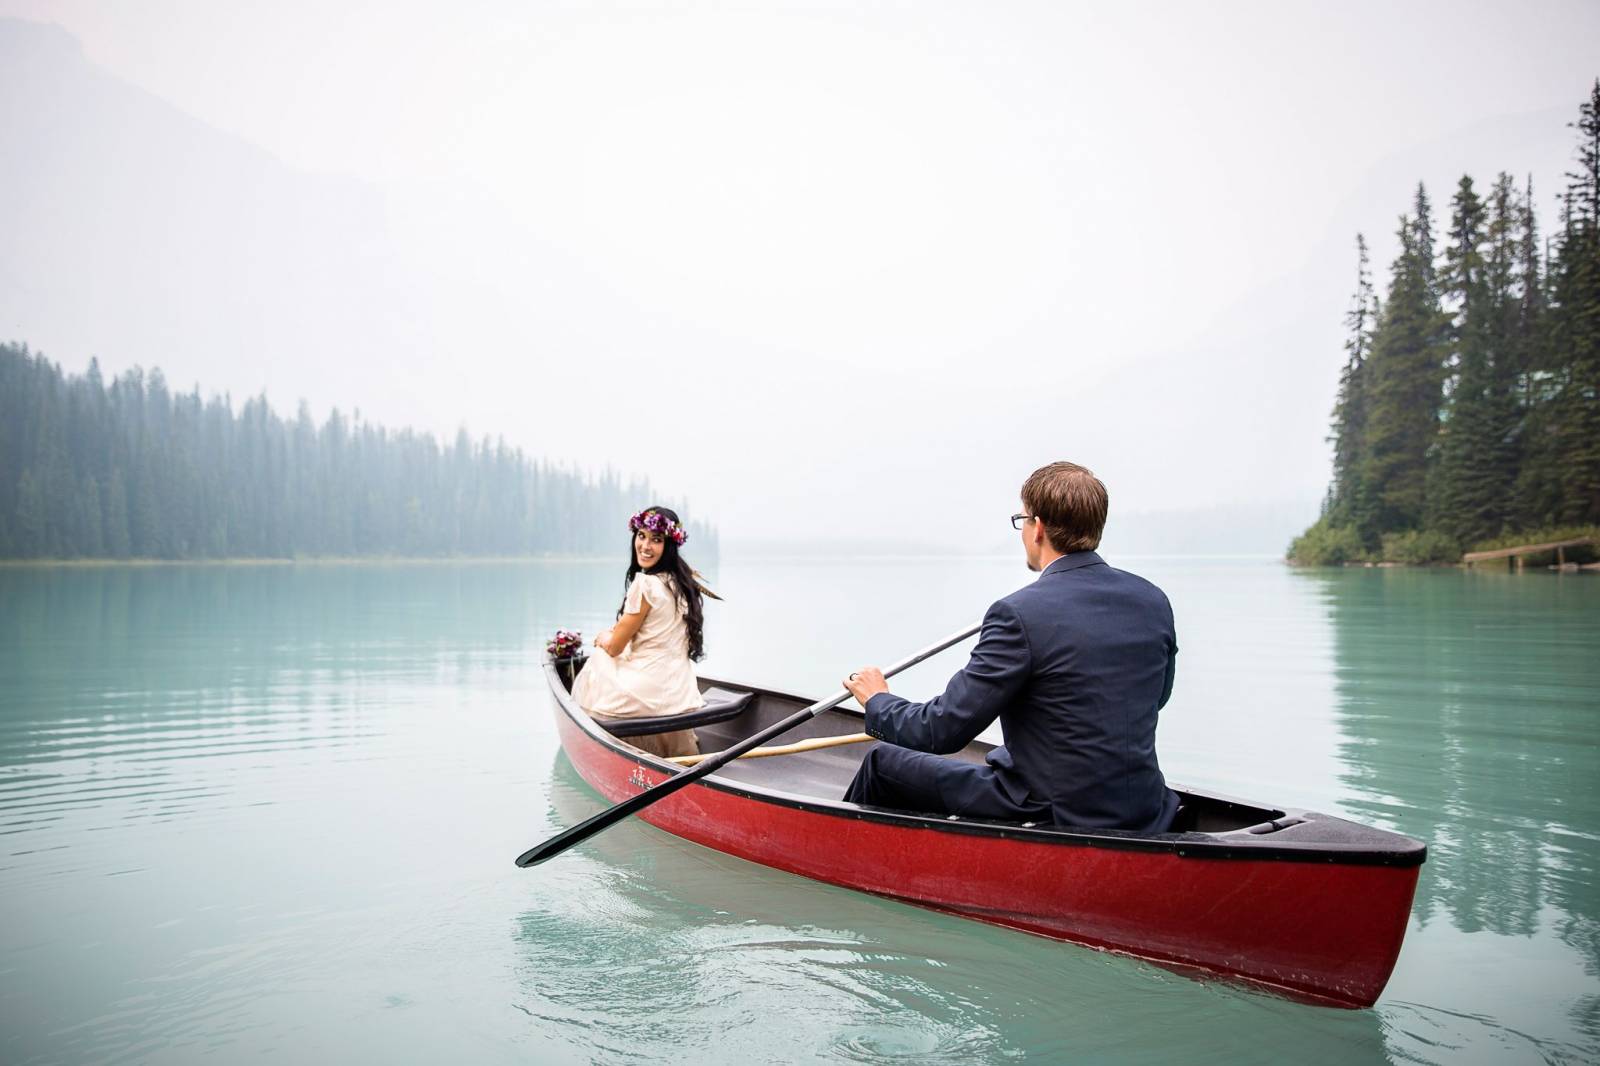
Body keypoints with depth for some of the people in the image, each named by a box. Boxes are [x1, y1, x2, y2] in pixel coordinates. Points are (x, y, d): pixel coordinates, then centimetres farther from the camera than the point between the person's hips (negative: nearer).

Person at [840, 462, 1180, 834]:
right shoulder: (1154, 601, -1)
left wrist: (878, 701, 2)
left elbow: (942, 731, -18)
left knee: (883, 762, 9)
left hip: (1055, 819, -7)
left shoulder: (1020, 613, -22)